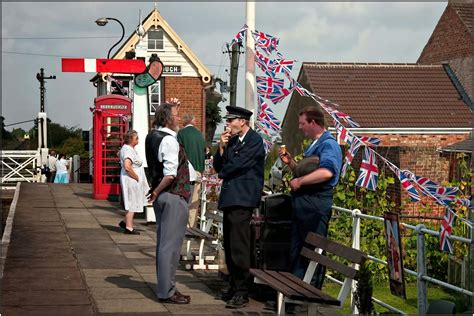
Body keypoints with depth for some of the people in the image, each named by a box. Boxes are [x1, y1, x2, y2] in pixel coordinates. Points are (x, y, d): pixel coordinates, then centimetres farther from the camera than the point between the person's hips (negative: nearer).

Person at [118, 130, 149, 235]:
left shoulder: (130, 149, 15)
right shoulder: (128, 150, -18)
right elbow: (127, 167, -29)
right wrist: (136, 177, -19)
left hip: (134, 180, 10)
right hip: (131, 180, -10)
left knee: (132, 203, 16)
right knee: (132, 203, -4)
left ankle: (125, 222, 23)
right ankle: (129, 227, 2)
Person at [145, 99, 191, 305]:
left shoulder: (153, 135, 8)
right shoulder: (169, 141, -18)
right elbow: (171, 174, -25)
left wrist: (172, 107, 19)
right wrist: (156, 192, -10)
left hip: (162, 196, 10)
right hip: (173, 196, -10)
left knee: (164, 243, 16)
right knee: (171, 244, -4)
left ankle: (165, 287, 24)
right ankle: (167, 292, 0)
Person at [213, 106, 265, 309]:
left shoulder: (254, 140, -8)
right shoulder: (232, 140, 17)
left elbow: (239, 164, -16)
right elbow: (218, 166, 15)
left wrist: (223, 172, 3)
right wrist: (221, 147, 0)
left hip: (242, 198, -9)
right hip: (229, 197, 9)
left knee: (239, 246, -10)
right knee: (229, 246, 12)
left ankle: (242, 292, -6)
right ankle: (233, 287, 21)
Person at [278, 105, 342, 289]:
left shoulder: (328, 144, -11)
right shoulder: (313, 146, 21)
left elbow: (326, 172, -28)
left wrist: (299, 181, -20)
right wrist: (290, 162, 13)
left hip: (316, 204, -10)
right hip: (303, 203, 10)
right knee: (297, 250, 13)